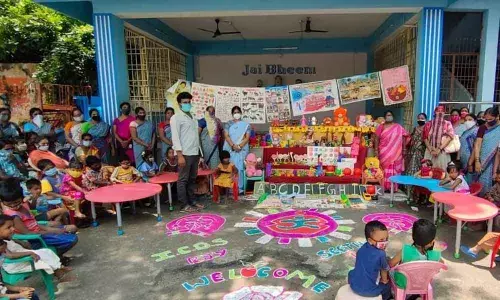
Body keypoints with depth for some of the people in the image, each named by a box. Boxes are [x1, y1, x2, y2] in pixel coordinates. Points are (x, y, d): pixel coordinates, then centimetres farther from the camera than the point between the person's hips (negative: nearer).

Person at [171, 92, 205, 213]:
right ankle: (184, 205, 5)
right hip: (185, 153, -7)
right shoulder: (176, 118, -5)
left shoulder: (193, 117, 17)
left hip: (195, 153, 8)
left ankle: (192, 201, 23)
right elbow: (175, 137, -13)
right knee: (183, 179, -1)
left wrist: (199, 153, 16)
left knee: (192, 179, 13)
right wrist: (180, 155, -19)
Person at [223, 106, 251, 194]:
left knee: (240, 168, -8)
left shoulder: (246, 125, 10)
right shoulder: (228, 124, 12)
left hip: (242, 150, -1)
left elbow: (247, 137, 1)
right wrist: (233, 145, -13)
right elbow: (226, 136, 1)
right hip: (230, 149, 1)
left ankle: (240, 188, -3)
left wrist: (239, 146, -13)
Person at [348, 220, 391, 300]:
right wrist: (384, 280, 19)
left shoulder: (362, 248, -2)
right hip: (369, 291, -4)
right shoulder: (381, 254, -20)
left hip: (353, 285, 4)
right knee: (387, 285, 23)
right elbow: (384, 270, -2)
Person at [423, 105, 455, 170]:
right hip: (429, 152, 1)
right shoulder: (428, 124, 13)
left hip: (442, 152, -1)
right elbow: (425, 138, 7)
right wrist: (431, 150, -6)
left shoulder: (447, 124, 9)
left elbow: (449, 137, -3)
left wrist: (439, 149, -13)